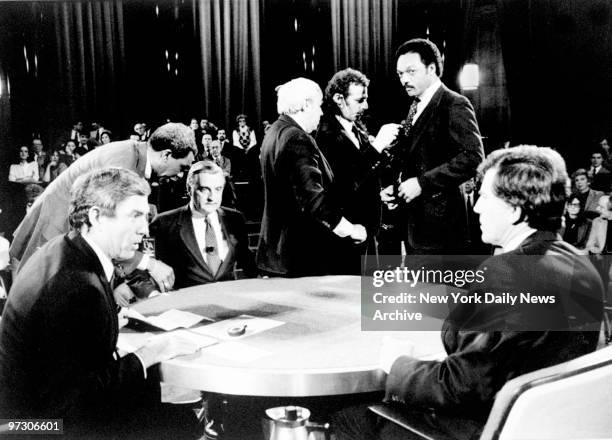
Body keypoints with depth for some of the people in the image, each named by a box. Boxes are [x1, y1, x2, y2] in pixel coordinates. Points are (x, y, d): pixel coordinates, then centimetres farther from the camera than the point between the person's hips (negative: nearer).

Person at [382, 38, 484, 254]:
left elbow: (473, 157, -20)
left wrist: (422, 183, -21)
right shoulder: (415, 108, 16)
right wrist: (396, 187, 5)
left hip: (440, 223, -8)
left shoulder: (455, 105, -10)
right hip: (414, 220, 8)